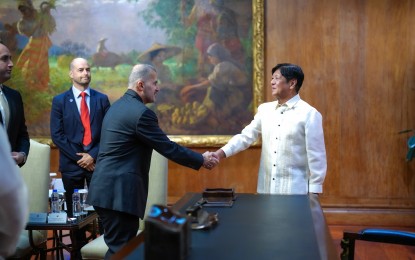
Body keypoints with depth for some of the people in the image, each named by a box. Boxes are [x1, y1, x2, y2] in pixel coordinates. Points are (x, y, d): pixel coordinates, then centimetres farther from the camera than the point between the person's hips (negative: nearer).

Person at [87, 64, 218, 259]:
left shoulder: (117, 106, 15)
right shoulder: (140, 112, -16)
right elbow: (168, 148, -13)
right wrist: (202, 160, -1)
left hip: (107, 188, 10)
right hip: (118, 192, -10)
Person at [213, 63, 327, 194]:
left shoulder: (309, 114, -8)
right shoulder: (265, 109, 7)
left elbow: (316, 156, -8)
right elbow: (245, 136, 8)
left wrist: (314, 191, -8)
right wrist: (219, 153, -6)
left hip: (294, 189, -5)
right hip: (266, 187, 5)